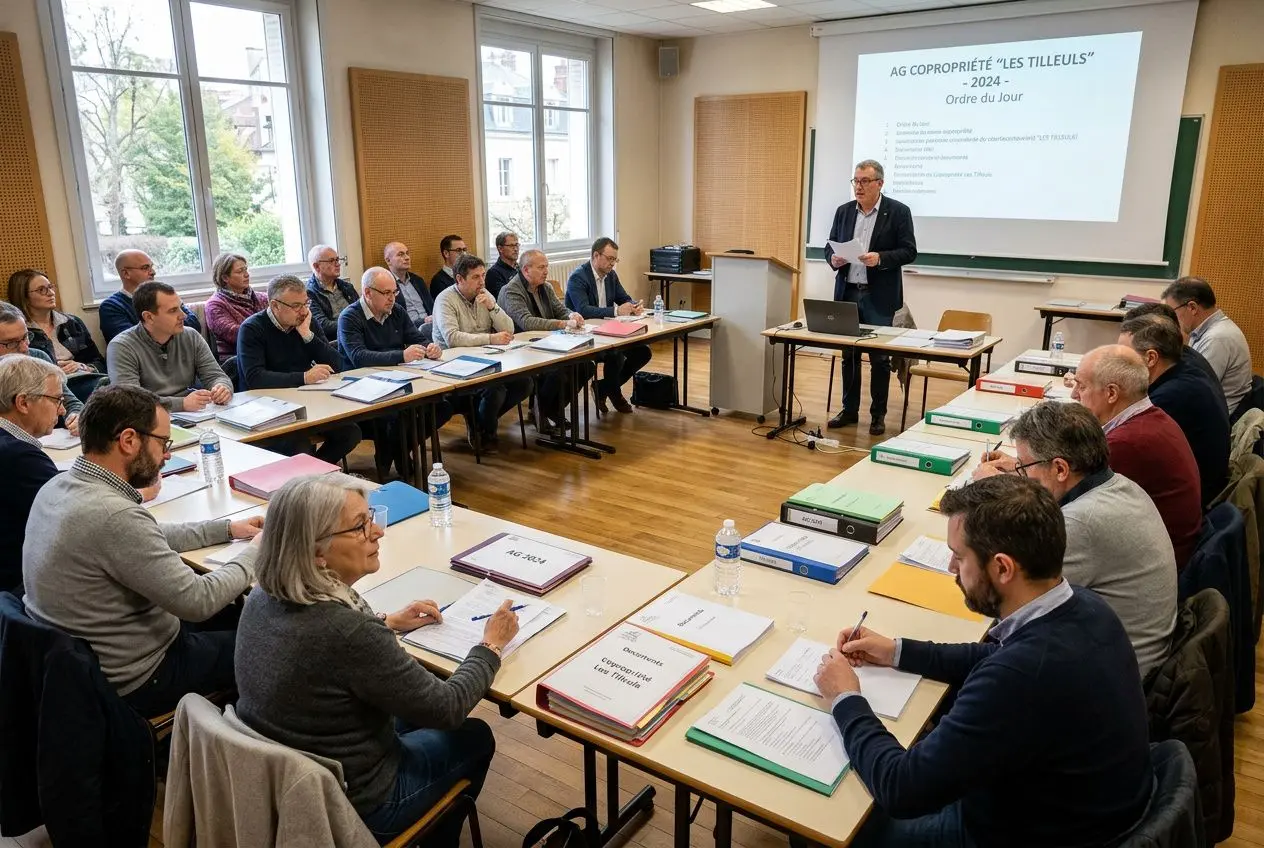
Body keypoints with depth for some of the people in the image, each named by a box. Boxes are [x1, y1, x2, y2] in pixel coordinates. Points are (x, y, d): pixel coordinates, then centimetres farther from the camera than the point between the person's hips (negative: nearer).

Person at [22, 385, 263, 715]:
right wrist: (256, 553, -11)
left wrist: (225, 528, 10)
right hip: (132, 681, -9)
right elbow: (198, 601, -27)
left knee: (233, 616, 23)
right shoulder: (114, 515, -33)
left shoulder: (57, 486, -4)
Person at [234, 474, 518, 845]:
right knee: (475, 737, 16)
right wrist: (491, 645, -8)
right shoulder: (349, 632, -36)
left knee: (412, 715, 28)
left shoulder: (264, 597, -12)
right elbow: (447, 709, -23)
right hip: (346, 806, -7)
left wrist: (386, 623, 8)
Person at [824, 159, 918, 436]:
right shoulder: (844, 211, 10)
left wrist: (880, 258, -22)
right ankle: (849, 410, 20)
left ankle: (878, 414, 12)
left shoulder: (898, 211, -3)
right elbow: (830, 246, 13)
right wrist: (833, 258, -9)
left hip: (879, 296, -4)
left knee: (879, 357, 2)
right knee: (848, 354, 10)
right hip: (847, 293, 4)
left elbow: (909, 251, -6)